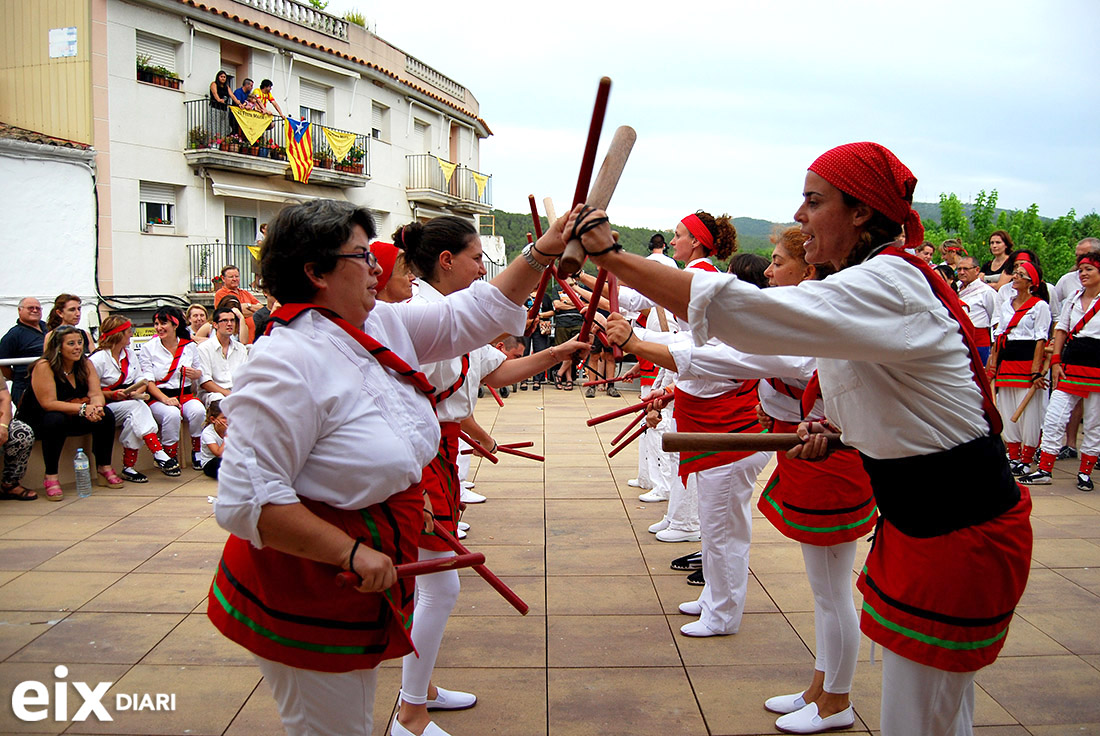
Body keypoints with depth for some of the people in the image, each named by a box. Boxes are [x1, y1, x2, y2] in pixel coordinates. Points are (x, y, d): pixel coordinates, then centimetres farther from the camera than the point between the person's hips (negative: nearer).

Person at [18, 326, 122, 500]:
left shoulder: (85, 364, -2)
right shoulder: (44, 367, -19)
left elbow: (96, 394, -9)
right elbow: (48, 404, -25)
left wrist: (96, 407, -34)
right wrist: (83, 408, -34)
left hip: (72, 419, 5)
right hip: (37, 421, -5)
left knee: (105, 414, -19)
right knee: (56, 419, -38)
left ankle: (104, 468, -8)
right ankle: (50, 478, -25)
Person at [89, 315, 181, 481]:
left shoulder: (129, 353, 16)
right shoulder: (97, 359, -6)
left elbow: (141, 380, 12)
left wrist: (137, 392, -9)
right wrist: (113, 394, -22)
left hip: (129, 403, 5)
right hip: (106, 408, -5)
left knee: (134, 418, -31)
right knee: (137, 407, -33)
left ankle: (128, 467, -33)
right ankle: (159, 454, -42)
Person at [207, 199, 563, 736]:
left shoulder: (384, 326, 2)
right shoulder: (288, 365, -25)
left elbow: (474, 314, 10)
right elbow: (245, 500, -27)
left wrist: (545, 251, 3)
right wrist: (351, 553, -27)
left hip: (364, 586, 9)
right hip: (303, 601, -8)